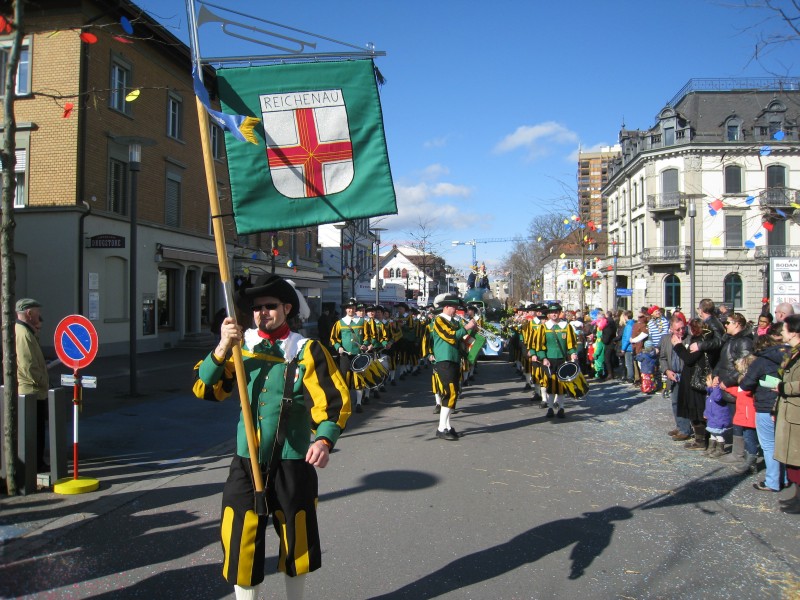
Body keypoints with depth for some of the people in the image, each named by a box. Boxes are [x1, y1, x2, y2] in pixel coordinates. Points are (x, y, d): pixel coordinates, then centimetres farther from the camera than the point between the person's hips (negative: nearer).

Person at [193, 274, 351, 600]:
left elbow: (334, 400, -12)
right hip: (246, 461, 2)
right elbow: (205, 389, -4)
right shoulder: (240, 346, 4)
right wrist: (223, 348, -18)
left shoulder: (306, 350, -7)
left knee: (296, 541, 14)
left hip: (292, 463, -2)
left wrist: (324, 440, -28)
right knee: (241, 543, 5)